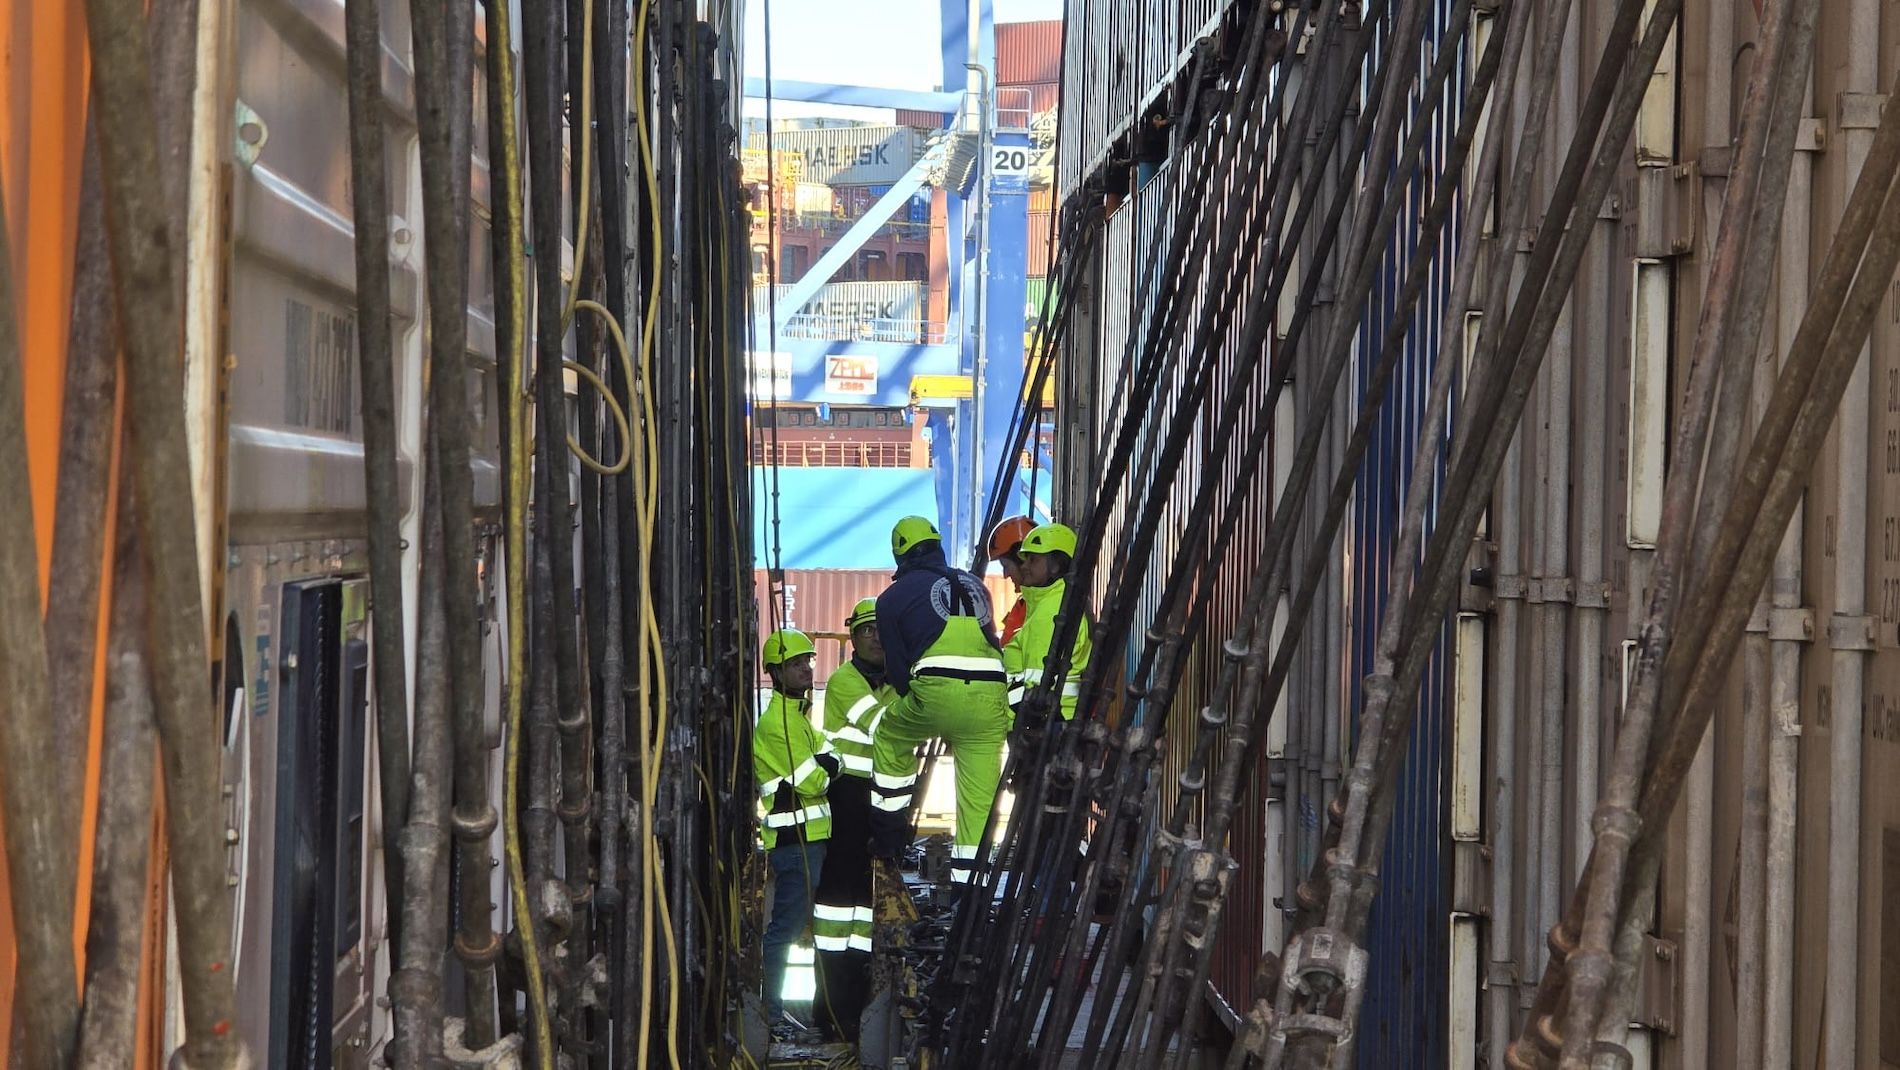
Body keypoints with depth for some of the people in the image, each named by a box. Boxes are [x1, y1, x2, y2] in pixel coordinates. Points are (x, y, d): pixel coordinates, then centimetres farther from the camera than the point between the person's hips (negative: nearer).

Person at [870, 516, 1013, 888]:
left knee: (890, 736, 26)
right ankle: (966, 881, 8)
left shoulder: (893, 597, 15)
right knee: (979, 795, 9)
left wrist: (914, 706, 34)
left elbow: (897, 666, 16)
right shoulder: (973, 584, 27)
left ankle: (888, 835, 27)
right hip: (991, 695, 3)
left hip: (937, 689, -3)